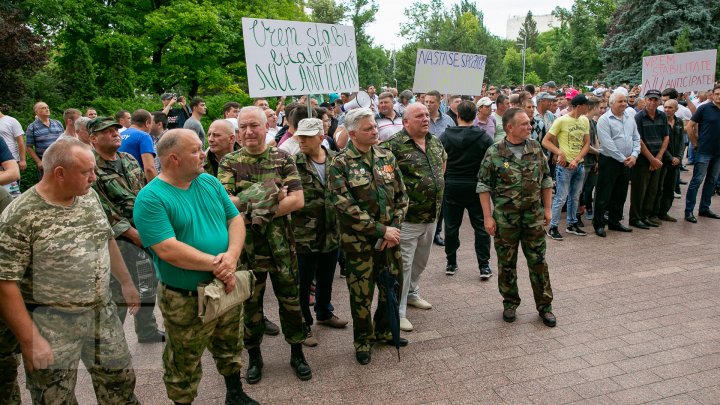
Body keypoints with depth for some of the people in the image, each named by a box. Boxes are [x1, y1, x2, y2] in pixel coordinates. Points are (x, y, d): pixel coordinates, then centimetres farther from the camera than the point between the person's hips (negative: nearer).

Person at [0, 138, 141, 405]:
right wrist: (30, 340, -18)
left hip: (103, 313, 6)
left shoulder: (89, 195, 1)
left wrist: (126, 283, 18)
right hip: (52, 325, -5)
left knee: (121, 382, 17)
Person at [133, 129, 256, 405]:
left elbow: (235, 219, 2)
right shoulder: (150, 198, -18)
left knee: (231, 348, 25)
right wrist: (215, 264, -22)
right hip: (185, 299, -6)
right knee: (184, 365, 13)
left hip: (227, 288, 6)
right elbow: (168, 250, -25)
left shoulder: (210, 182, 2)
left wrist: (232, 255, -17)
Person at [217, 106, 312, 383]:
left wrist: (266, 212, -20)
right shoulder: (229, 162, -1)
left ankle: (297, 353, 30)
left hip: (281, 244, 1)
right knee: (251, 303, 13)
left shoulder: (282, 158, 0)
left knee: (290, 298, 11)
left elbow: (298, 200, -8)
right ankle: (254, 357, 32)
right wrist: (271, 196, -24)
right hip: (247, 245, 0)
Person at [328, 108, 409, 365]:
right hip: (359, 242, -4)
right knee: (361, 294, 7)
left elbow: (401, 196, 7)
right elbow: (345, 206, -17)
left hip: (389, 238, 5)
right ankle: (363, 339, 30)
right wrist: (380, 230, -18)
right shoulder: (340, 165, -10)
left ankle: (384, 330, 39)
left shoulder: (387, 157, 5)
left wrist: (393, 228, -6)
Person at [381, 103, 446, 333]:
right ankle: (398, 311, 12)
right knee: (403, 264, 0)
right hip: (407, 217, -7)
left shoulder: (435, 142, 7)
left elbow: (443, 160, 28)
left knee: (421, 261, 23)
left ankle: (412, 294, 44)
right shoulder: (394, 145, -18)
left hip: (432, 215, 8)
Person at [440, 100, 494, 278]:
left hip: (451, 186, 1)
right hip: (476, 187, -1)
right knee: (481, 226, 7)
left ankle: (451, 264, 20)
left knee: (451, 226, 11)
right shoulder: (484, 137, -7)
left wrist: (443, 181, 11)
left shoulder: (445, 136, -4)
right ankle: (484, 266, 8)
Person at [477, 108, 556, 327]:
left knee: (538, 261, 7)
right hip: (505, 218, -2)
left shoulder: (536, 148, 3)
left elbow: (546, 180, 10)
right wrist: (488, 217, -8)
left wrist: (547, 209, 6)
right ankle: (510, 303, 27)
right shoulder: (494, 152, -8)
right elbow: (484, 186, -5)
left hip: (534, 216, 2)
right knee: (506, 263, 9)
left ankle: (544, 305, 21)